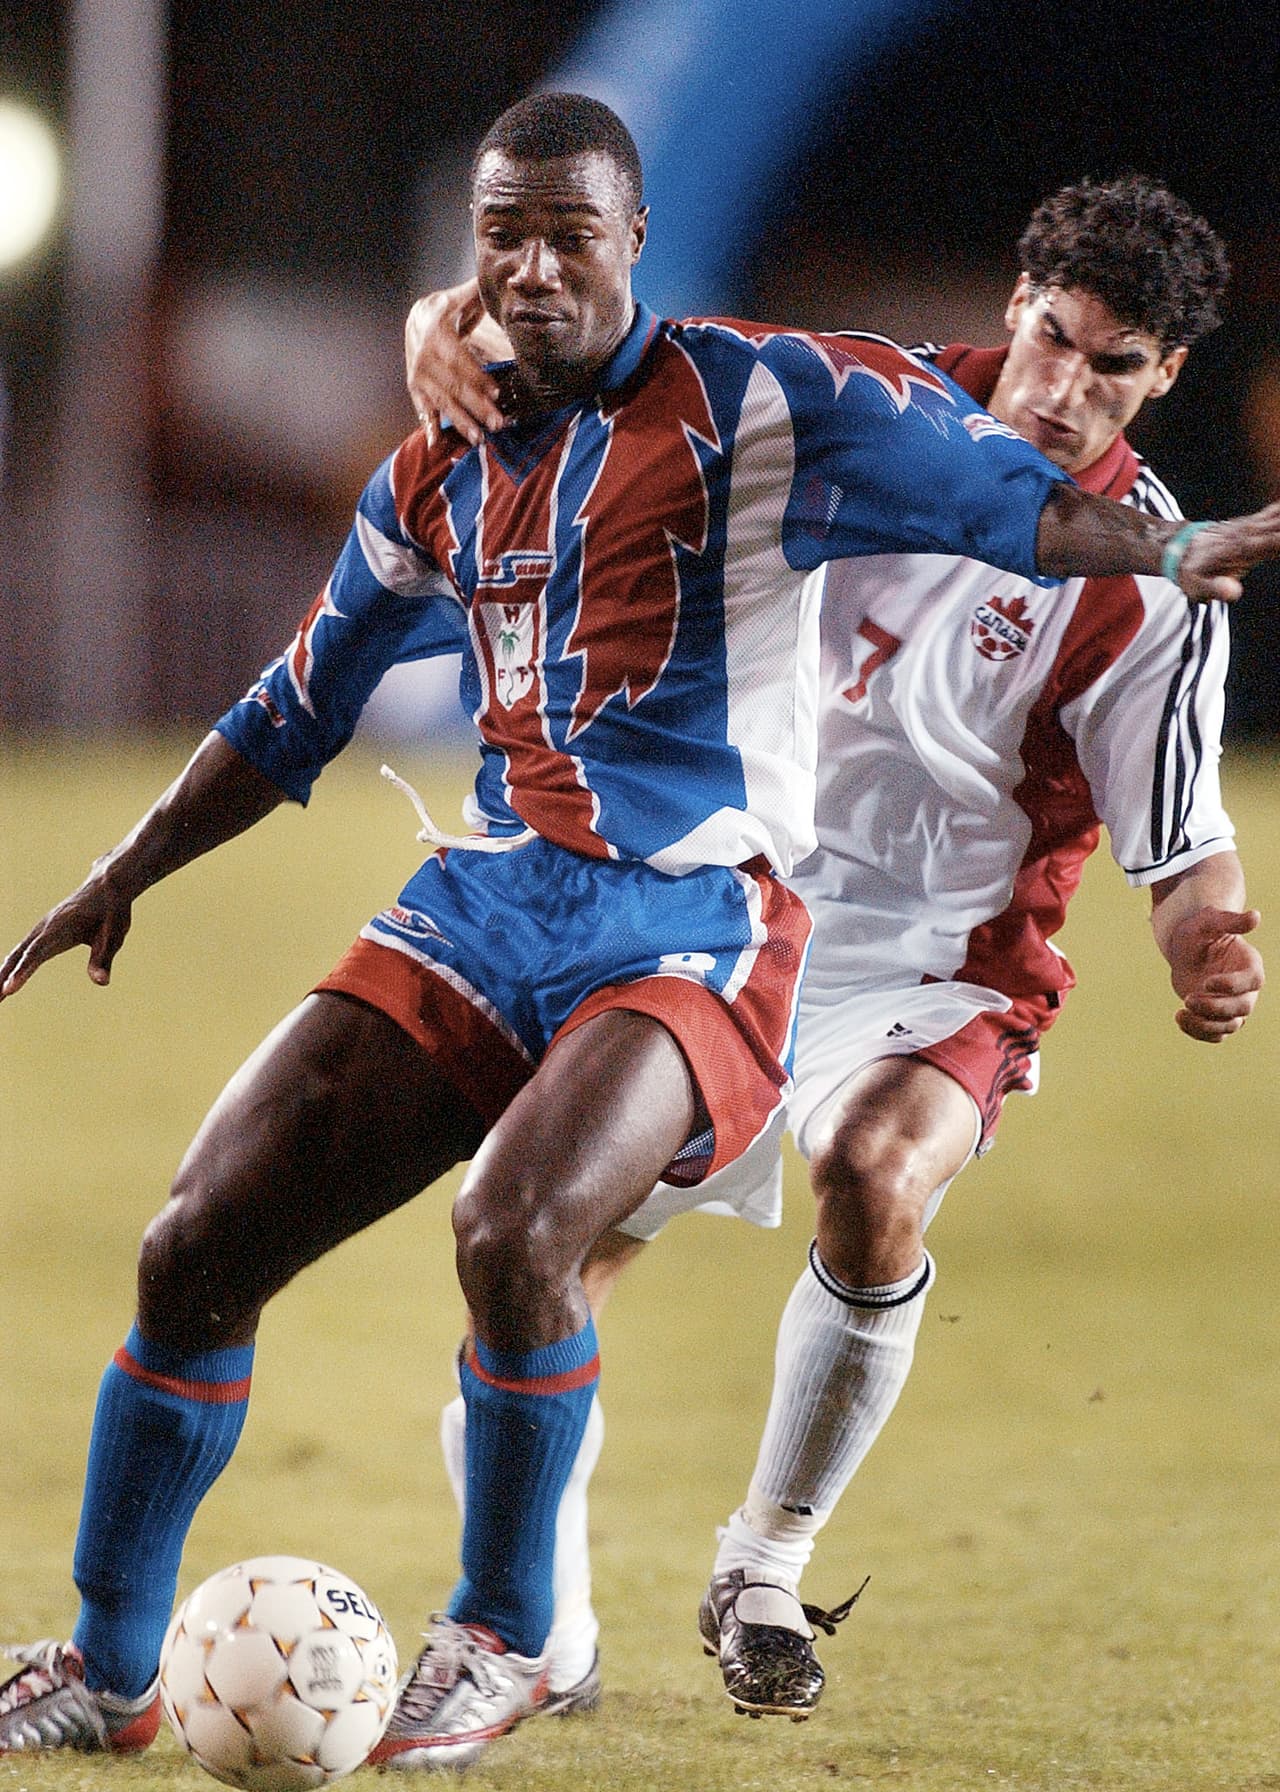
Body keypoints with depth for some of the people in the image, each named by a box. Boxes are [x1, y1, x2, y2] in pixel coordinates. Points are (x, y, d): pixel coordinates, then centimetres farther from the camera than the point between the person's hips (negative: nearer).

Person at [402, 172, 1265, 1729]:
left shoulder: (1152, 588, -11)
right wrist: (451, 328, -19)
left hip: (934, 974, -3)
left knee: (875, 1180, -34)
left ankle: (766, 1568, -12)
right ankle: (540, 1635, 20)